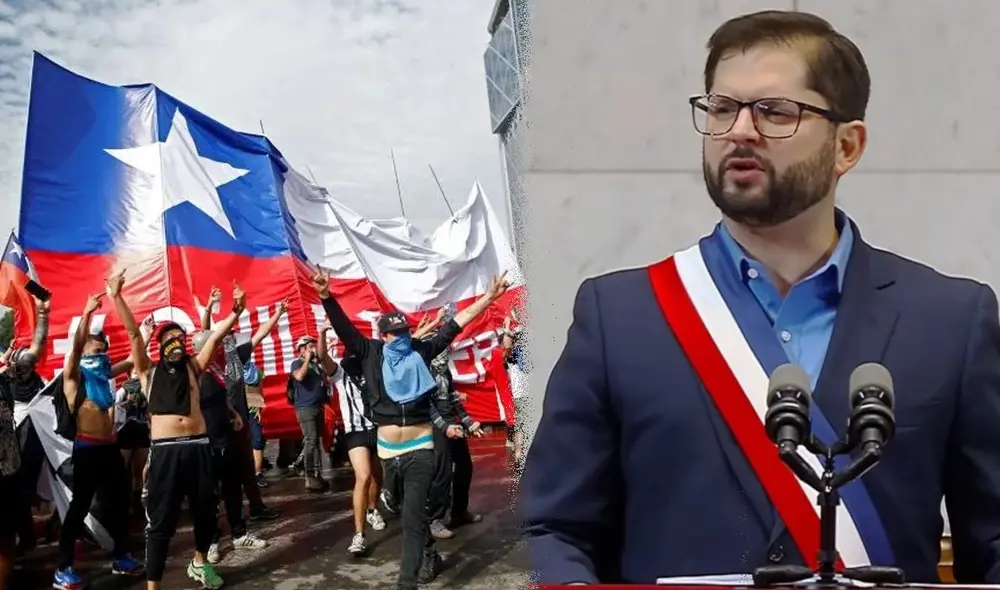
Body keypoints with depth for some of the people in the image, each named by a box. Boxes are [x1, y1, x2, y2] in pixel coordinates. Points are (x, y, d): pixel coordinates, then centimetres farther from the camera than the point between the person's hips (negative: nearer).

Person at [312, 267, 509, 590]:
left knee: (412, 513, -10)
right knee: (411, 510, 18)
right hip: (388, 449, 3)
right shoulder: (371, 353, 0)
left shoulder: (421, 351, 0)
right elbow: (344, 328, -8)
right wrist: (326, 296, -23)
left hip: (420, 447, -2)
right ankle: (430, 556, 39)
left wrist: (488, 297, -1)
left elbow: (456, 323, 0)